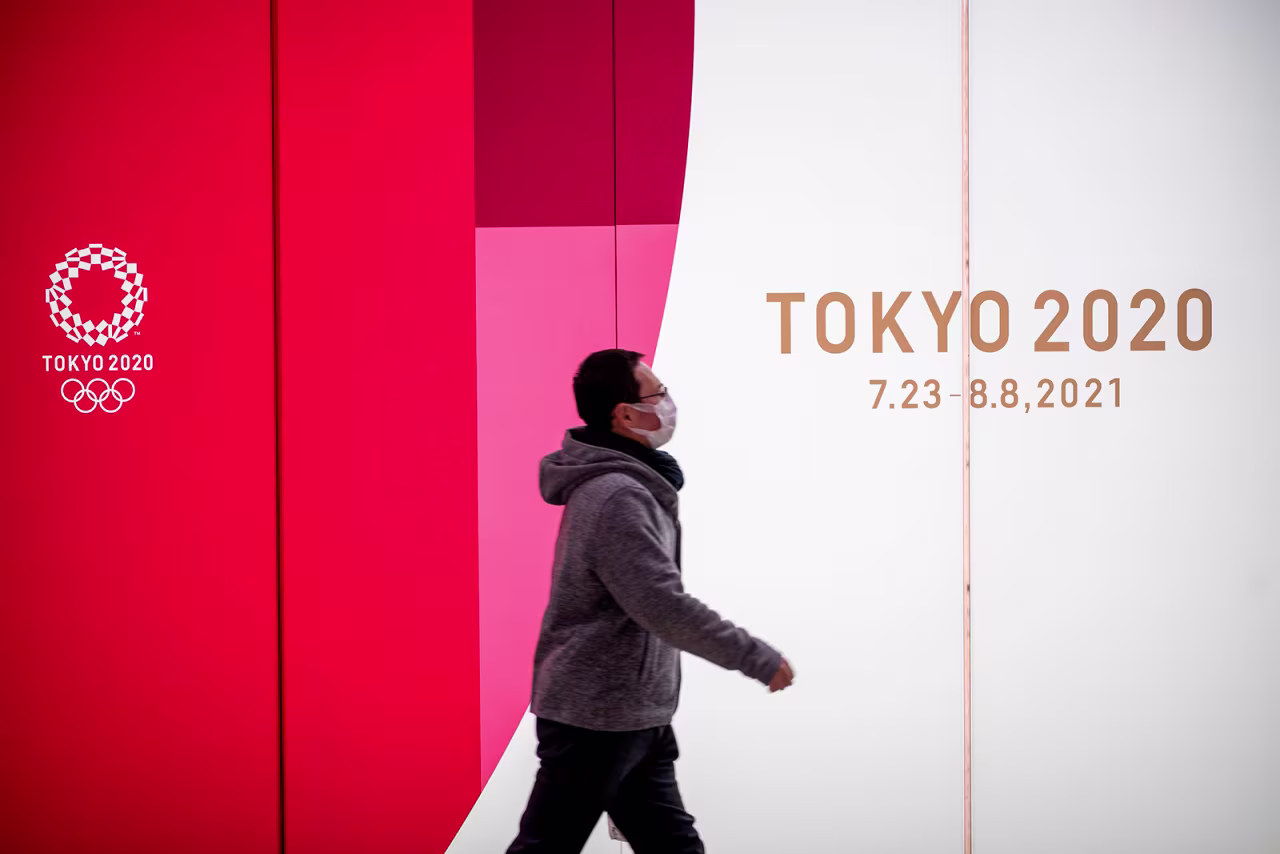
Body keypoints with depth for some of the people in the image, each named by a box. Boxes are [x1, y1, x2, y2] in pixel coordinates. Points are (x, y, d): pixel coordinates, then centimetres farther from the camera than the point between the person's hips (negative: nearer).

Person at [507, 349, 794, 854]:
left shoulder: (627, 485, 11)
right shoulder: (616, 497, -21)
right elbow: (665, 608, -26)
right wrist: (759, 659, -17)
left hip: (633, 719, 10)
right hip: (595, 721, -10)